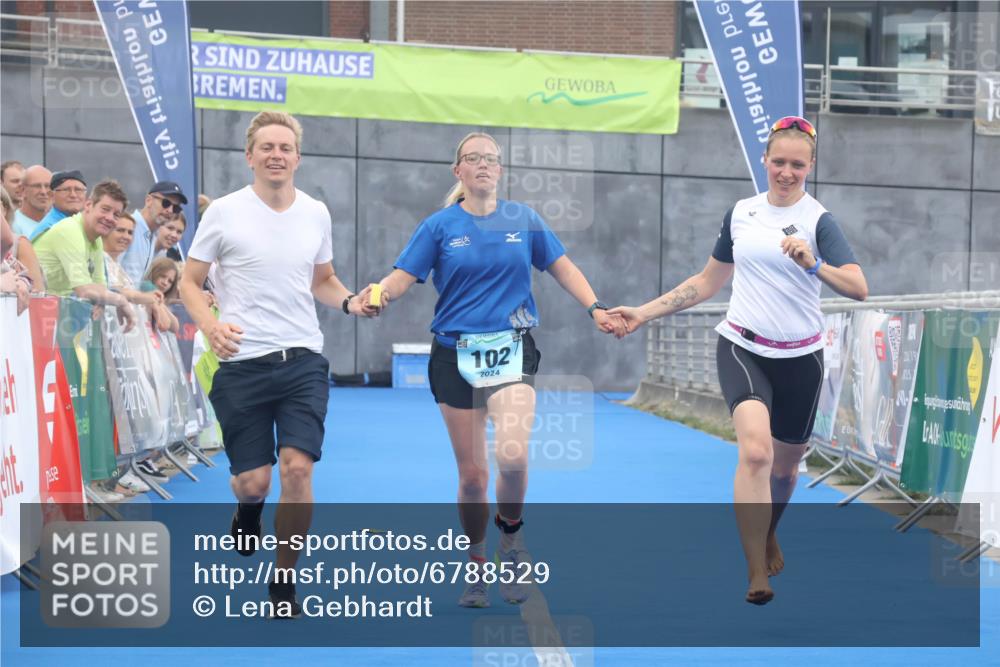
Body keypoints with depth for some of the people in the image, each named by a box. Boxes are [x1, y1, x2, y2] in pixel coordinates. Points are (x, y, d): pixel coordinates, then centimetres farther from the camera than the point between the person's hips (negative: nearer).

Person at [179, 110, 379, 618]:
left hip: (302, 361, 2)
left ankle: (283, 584, 5)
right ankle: (247, 506, 41)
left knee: (297, 467, -13)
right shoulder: (225, 212, -4)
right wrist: (210, 326, -17)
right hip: (241, 364, -2)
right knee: (253, 481, 0)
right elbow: (189, 281, 2)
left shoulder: (316, 213, 7)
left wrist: (350, 302, 1)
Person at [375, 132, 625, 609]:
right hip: (455, 356, 0)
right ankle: (477, 567, 23)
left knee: (512, 454, -23)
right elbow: (401, 278, -5)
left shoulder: (523, 220, 6)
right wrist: (373, 296, -26)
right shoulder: (440, 225, 2)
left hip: (511, 351, 0)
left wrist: (596, 309, 0)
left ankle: (510, 530, 6)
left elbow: (563, 268, 13)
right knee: (472, 472, 3)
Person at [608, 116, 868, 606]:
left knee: (784, 465, 15)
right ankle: (757, 575, -22)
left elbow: (858, 288, -19)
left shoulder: (818, 220, -7)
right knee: (756, 450, -24)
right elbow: (708, 282, 16)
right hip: (742, 348, 0)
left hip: (799, 358, 0)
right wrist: (644, 313, 11)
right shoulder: (741, 213, 4)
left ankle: (768, 534, 48)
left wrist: (812, 263, -36)